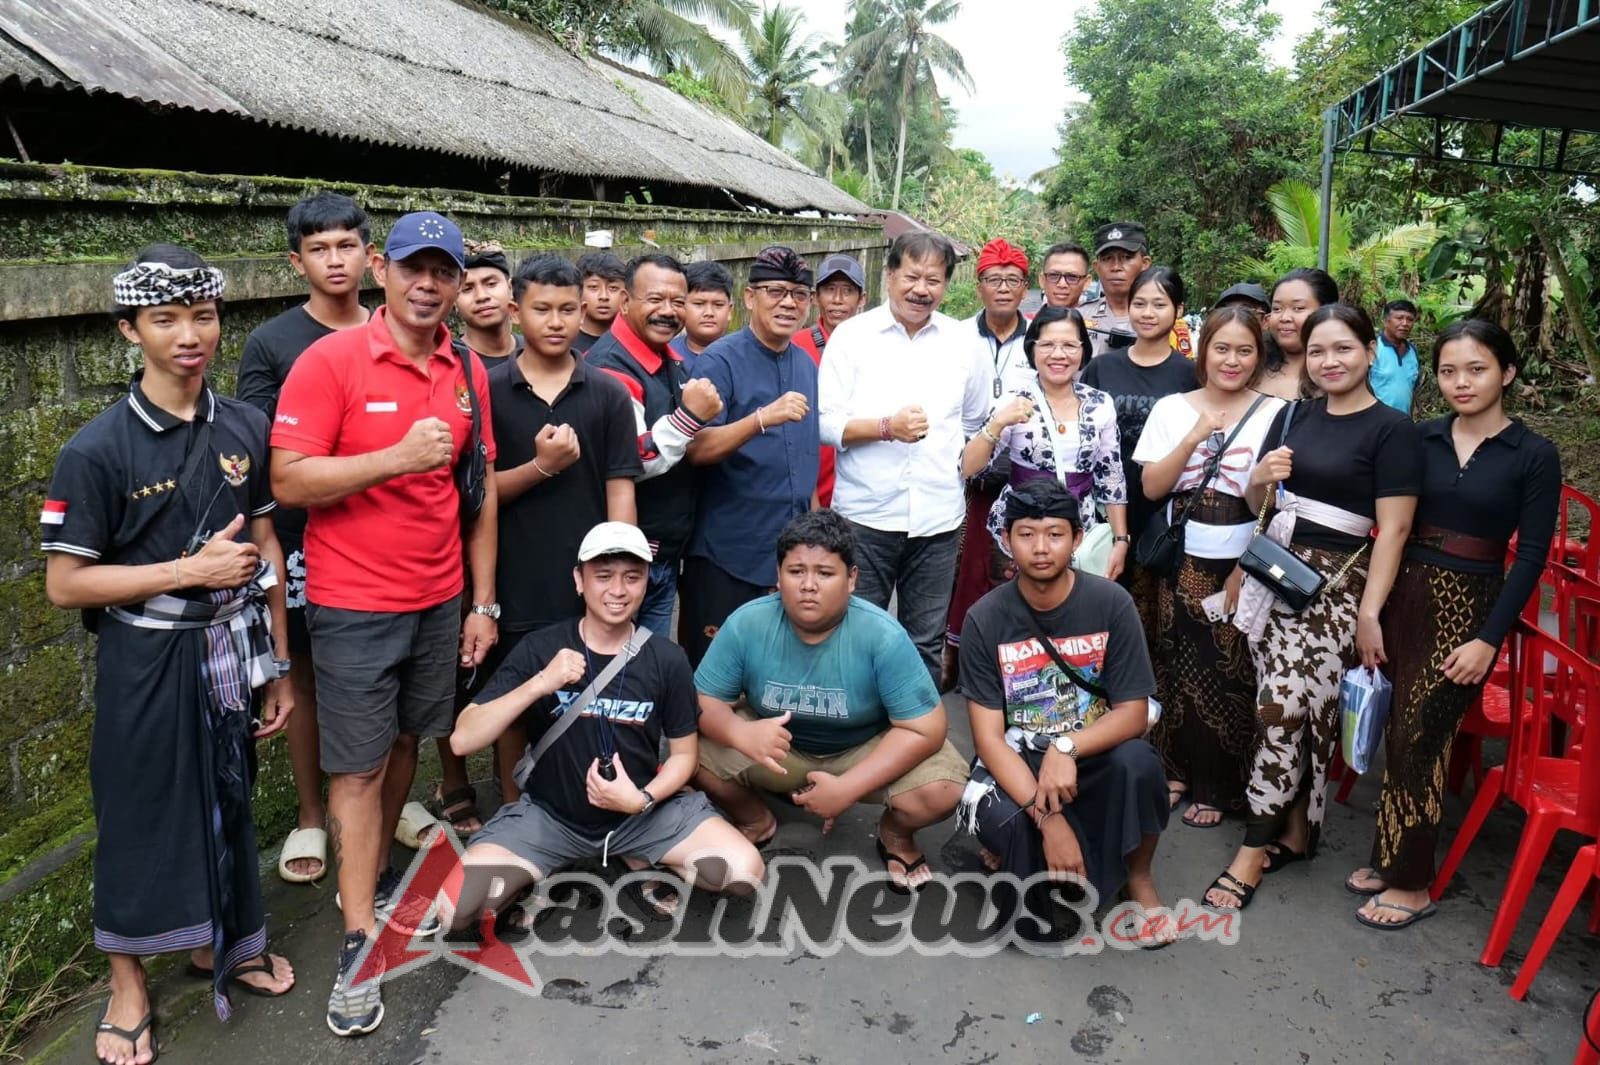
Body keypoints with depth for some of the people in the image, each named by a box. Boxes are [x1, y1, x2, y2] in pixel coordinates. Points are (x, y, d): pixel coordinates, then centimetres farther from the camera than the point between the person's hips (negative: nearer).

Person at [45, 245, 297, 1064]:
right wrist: (192, 570, -19)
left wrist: (278, 665, 7)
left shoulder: (245, 429, -2)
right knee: (141, 818, 10)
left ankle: (217, 943, 40)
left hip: (231, 652, 4)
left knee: (226, 799, 17)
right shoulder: (97, 450, -15)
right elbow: (65, 584, -12)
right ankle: (128, 986, 31)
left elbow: (266, 547, 5)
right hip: (146, 660, -4)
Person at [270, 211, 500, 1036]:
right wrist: (399, 457, -24)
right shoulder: (329, 361, -10)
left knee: (405, 743, 16)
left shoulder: (468, 373, 5)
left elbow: (481, 493, 9)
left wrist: (483, 603, 8)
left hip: (441, 601, 5)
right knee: (358, 767, 3)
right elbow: (287, 481, -14)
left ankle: (373, 877, 36)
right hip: (355, 605, -5)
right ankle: (359, 942, 13)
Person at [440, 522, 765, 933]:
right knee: (458, 906, -24)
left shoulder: (667, 660, -7)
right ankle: (539, 877, 7)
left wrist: (643, 799, -17)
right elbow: (462, 740, -16)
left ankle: (640, 864, 6)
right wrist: (539, 684, -29)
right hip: (549, 813, -1)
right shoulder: (539, 648, -10)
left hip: (643, 811, 1)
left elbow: (684, 753, 3)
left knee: (745, 869, -20)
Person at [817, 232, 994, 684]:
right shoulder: (852, 336, 0)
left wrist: (956, 475, 12)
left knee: (926, 643, 11)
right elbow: (826, 424, -6)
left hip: (938, 518, 2)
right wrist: (886, 427, -17)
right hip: (865, 514, -2)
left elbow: (976, 425, 19)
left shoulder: (964, 343, 8)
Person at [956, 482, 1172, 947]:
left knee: (1137, 763, -32)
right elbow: (988, 735, -16)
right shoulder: (985, 619, -13)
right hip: (1017, 760, -1)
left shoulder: (1110, 603, -12)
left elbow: (1133, 712, -10)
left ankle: (1137, 878, -1)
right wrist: (1048, 817, -28)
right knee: (1007, 821, -34)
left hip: (1092, 753, 1)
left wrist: (1066, 748, -30)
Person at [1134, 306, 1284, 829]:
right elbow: (1151, 487, -2)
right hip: (1183, 558, 2)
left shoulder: (1274, 413, -2)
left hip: (1242, 562, -2)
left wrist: (1248, 567, -10)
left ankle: (1216, 786, 16)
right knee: (1177, 663, 6)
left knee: (1229, 672, 0)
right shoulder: (1171, 409, 5)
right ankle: (1177, 769, 23)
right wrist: (1194, 438, -14)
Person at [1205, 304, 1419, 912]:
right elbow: (1254, 503, 16)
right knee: (1300, 707, 5)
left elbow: (1393, 528, -10)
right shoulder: (1294, 417, 10)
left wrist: (1369, 613, -15)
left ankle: (1256, 849, 0)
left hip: (1337, 583, -5)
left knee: (1285, 704, -10)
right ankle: (1295, 831, 20)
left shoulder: (1391, 429, -6)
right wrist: (1263, 477, -7)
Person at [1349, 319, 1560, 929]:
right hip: (1406, 596, 3)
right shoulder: (1420, 438, 6)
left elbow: (1531, 556, -5)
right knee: (1400, 733, 5)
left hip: (1470, 608, -3)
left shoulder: (1534, 455, -3)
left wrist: (1489, 639, -11)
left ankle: (1412, 884, 9)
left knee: (1418, 738, -4)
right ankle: (1391, 857, 21)